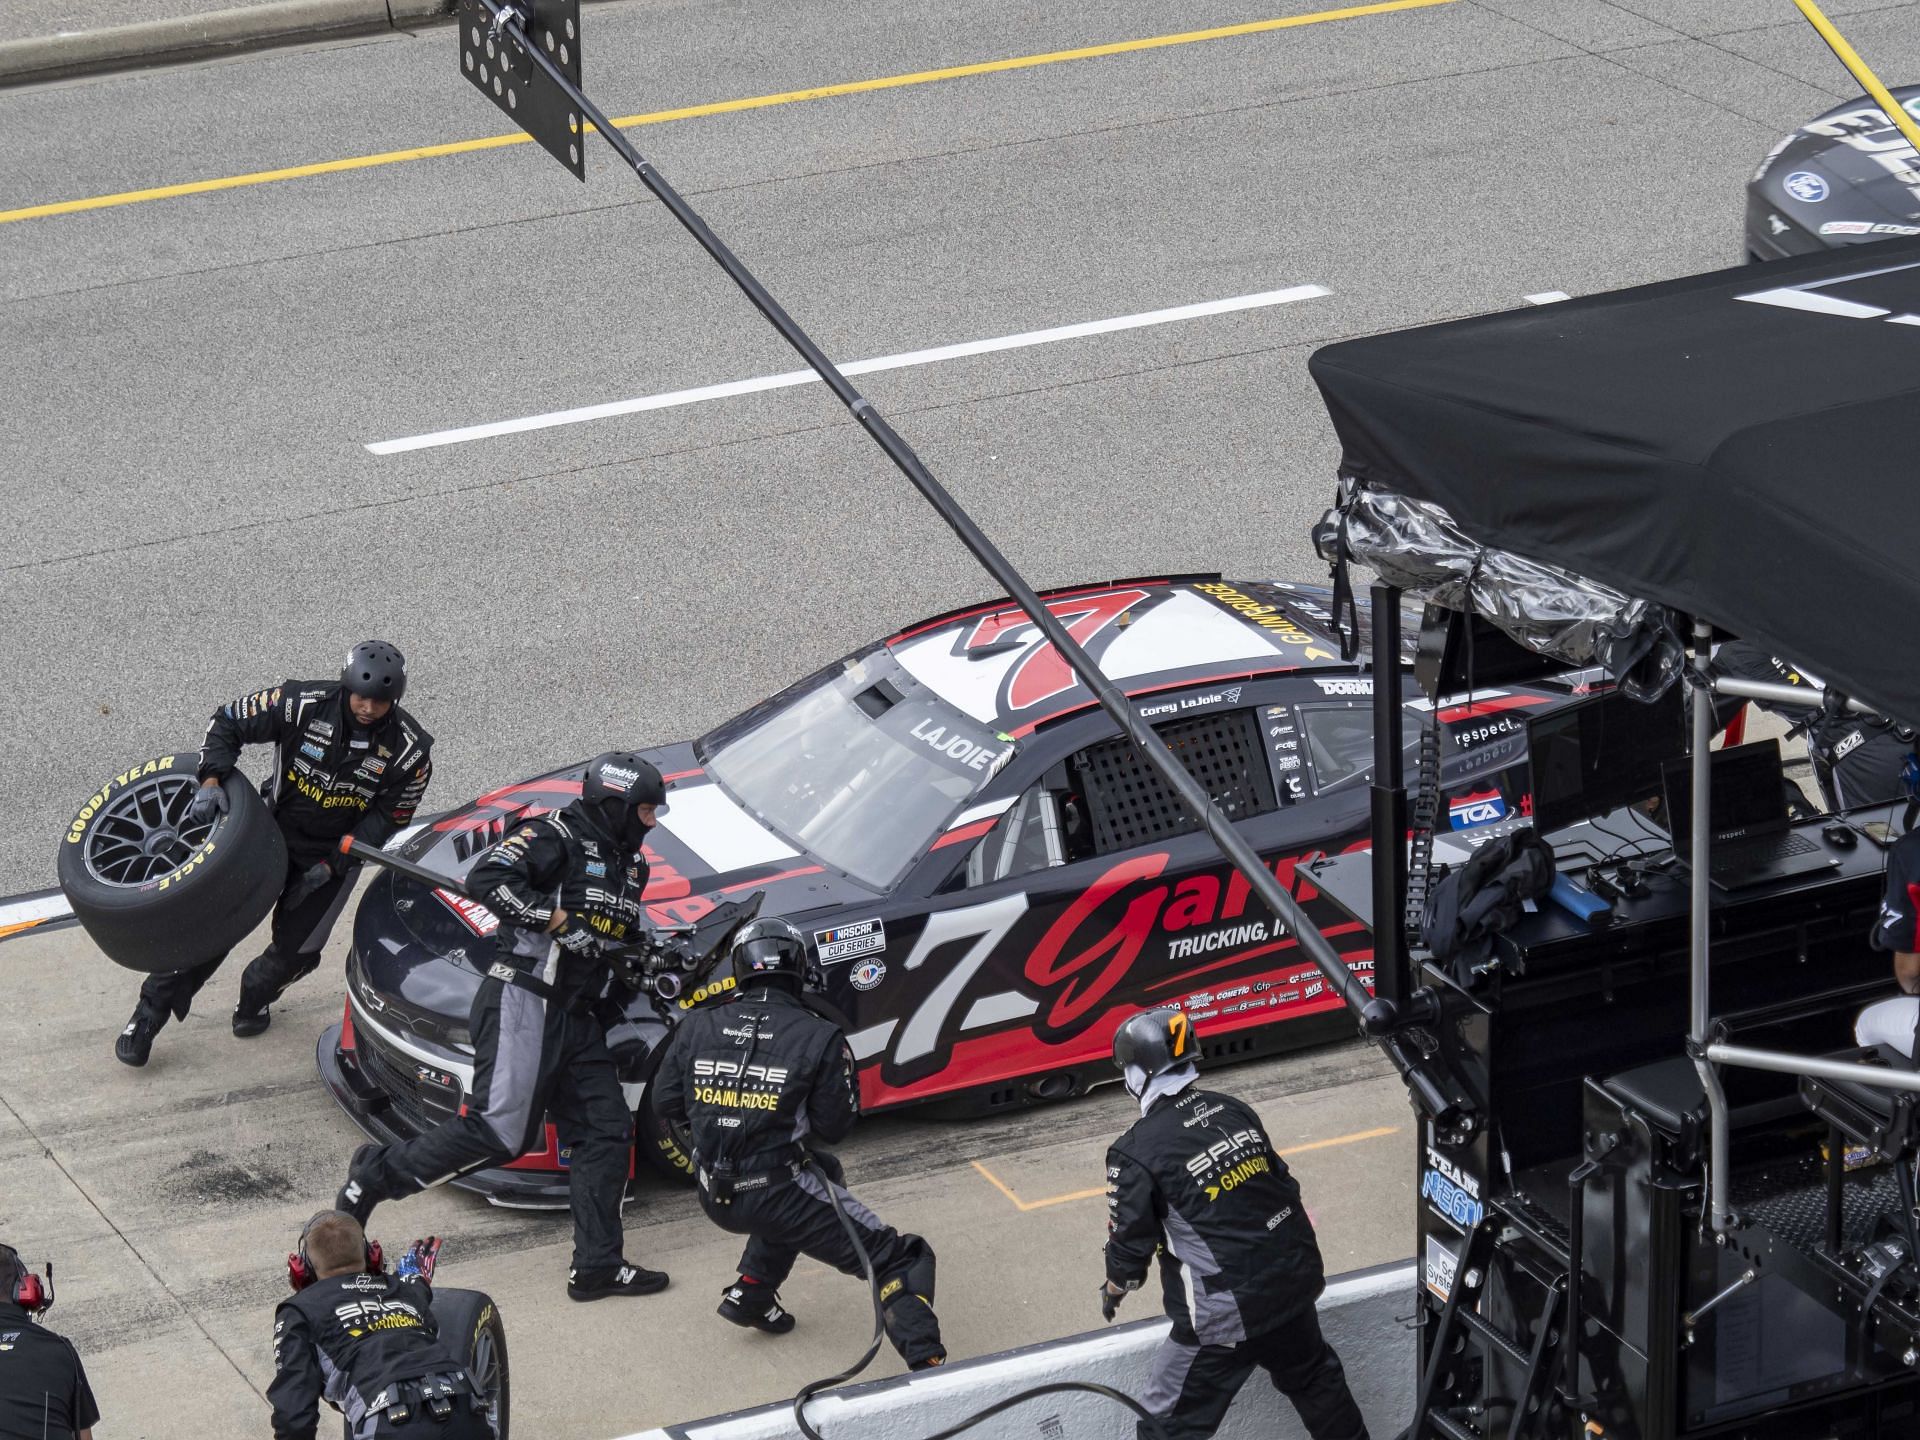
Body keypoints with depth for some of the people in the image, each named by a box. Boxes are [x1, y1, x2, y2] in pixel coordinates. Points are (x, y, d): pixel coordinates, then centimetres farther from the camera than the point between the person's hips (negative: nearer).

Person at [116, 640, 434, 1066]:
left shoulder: (409, 751, -19)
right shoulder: (304, 705, -22)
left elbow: (389, 818, -10)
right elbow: (228, 722, -12)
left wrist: (331, 865, -15)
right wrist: (211, 780, -27)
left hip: (337, 852, 0)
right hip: (277, 827, 0)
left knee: (296, 948, 1)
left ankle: (256, 993, 37)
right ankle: (149, 1014, 6)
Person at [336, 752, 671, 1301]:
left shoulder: (630, 864, 19)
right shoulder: (557, 837, -10)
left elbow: (630, 941, 32)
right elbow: (486, 879, -22)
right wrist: (557, 920, -23)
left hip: (576, 1017, 9)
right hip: (522, 1003, -9)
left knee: (607, 1131, 3)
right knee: (498, 1131, -16)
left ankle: (597, 1266, 6)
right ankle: (377, 1174, -1)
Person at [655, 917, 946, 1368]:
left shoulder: (696, 1028, 0)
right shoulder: (819, 1038, -12)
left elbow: (667, 1104, 9)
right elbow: (834, 1126, -6)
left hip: (715, 1196, 6)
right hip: (778, 1193, -6)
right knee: (897, 1260, 0)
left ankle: (750, 1293, 30)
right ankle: (926, 1362, -20)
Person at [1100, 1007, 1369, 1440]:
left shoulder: (1136, 1152, -16)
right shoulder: (1233, 1111, 3)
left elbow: (1130, 1240, -7)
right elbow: (1281, 1183, 13)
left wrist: (1114, 1288, 14)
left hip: (1225, 1314, -7)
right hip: (1293, 1281, 7)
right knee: (1312, 1374, 32)